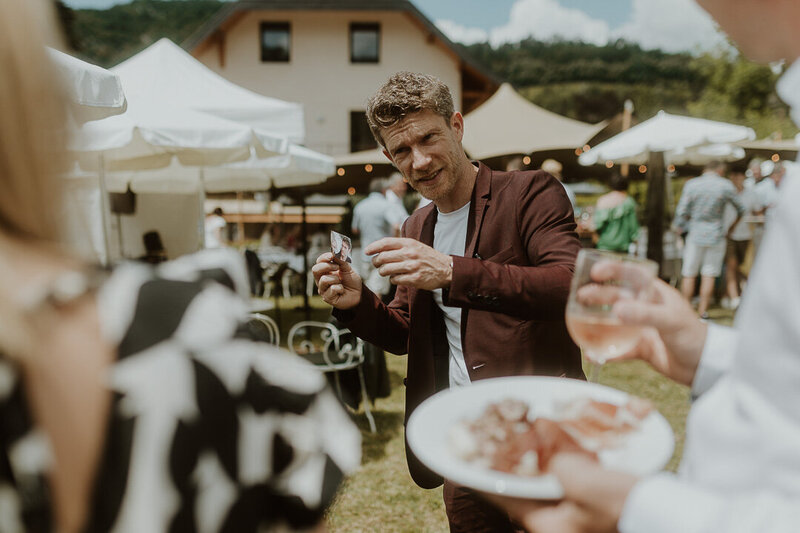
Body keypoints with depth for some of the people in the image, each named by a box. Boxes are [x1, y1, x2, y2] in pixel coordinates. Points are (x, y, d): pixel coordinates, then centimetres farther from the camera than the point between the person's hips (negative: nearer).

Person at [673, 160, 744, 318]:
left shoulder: (691, 184, -4)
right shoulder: (726, 186, -2)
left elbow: (681, 211, -5)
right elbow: (740, 210, 9)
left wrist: (680, 228, 11)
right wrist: (731, 228, 25)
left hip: (695, 234, 0)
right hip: (716, 235, 0)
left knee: (689, 274, 7)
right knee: (709, 275, 6)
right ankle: (702, 311, 7)